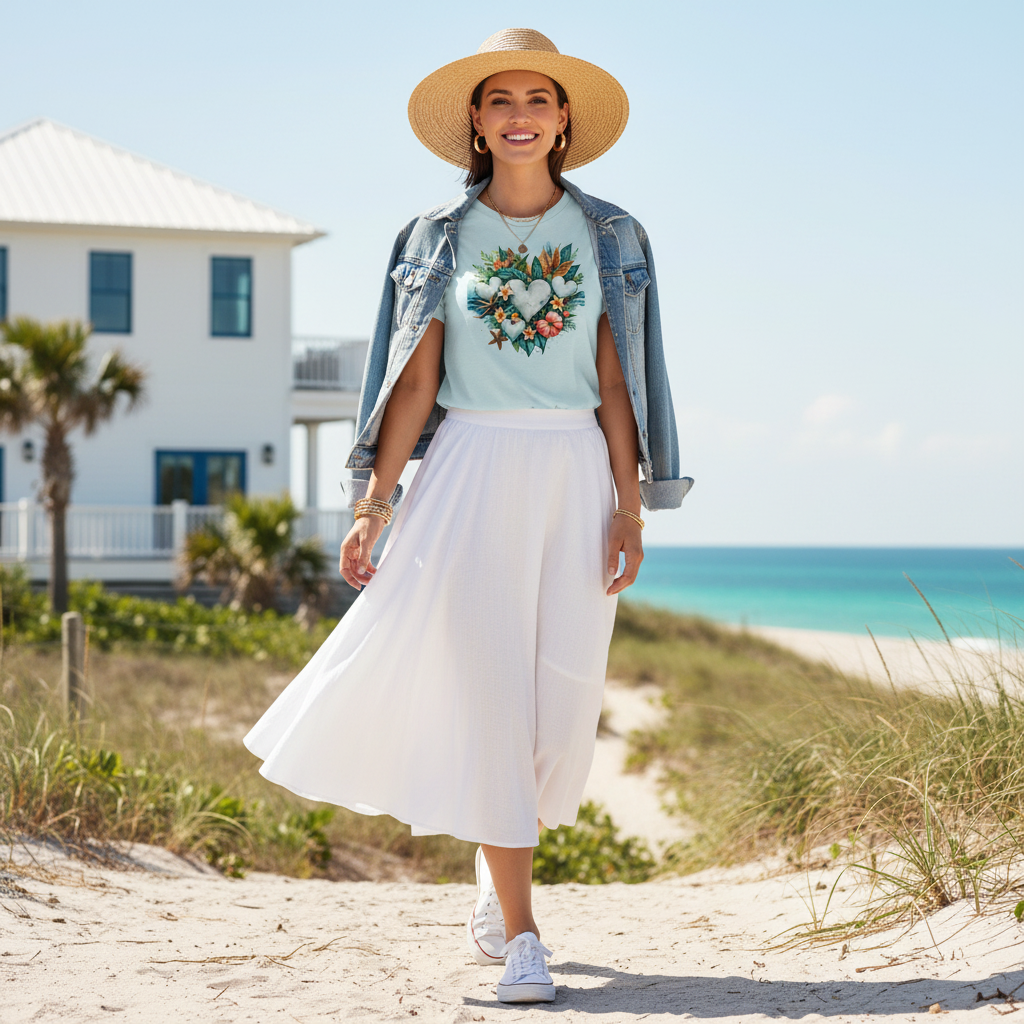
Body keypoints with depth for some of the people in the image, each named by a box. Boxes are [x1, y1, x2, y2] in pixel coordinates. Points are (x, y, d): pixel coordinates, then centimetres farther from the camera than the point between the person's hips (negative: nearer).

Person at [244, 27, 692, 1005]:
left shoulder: (608, 237, 7)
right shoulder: (438, 236, 6)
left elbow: (616, 385, 3)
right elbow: (415, 382, 2)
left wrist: (630, 507, -5)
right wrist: (375, 503, -6)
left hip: (574, 479, 1)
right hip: (469, 476, -1)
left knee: (559, 696, 3)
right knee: (488, 694, -8)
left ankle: (496, 881, 29)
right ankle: (520, 937, -4)